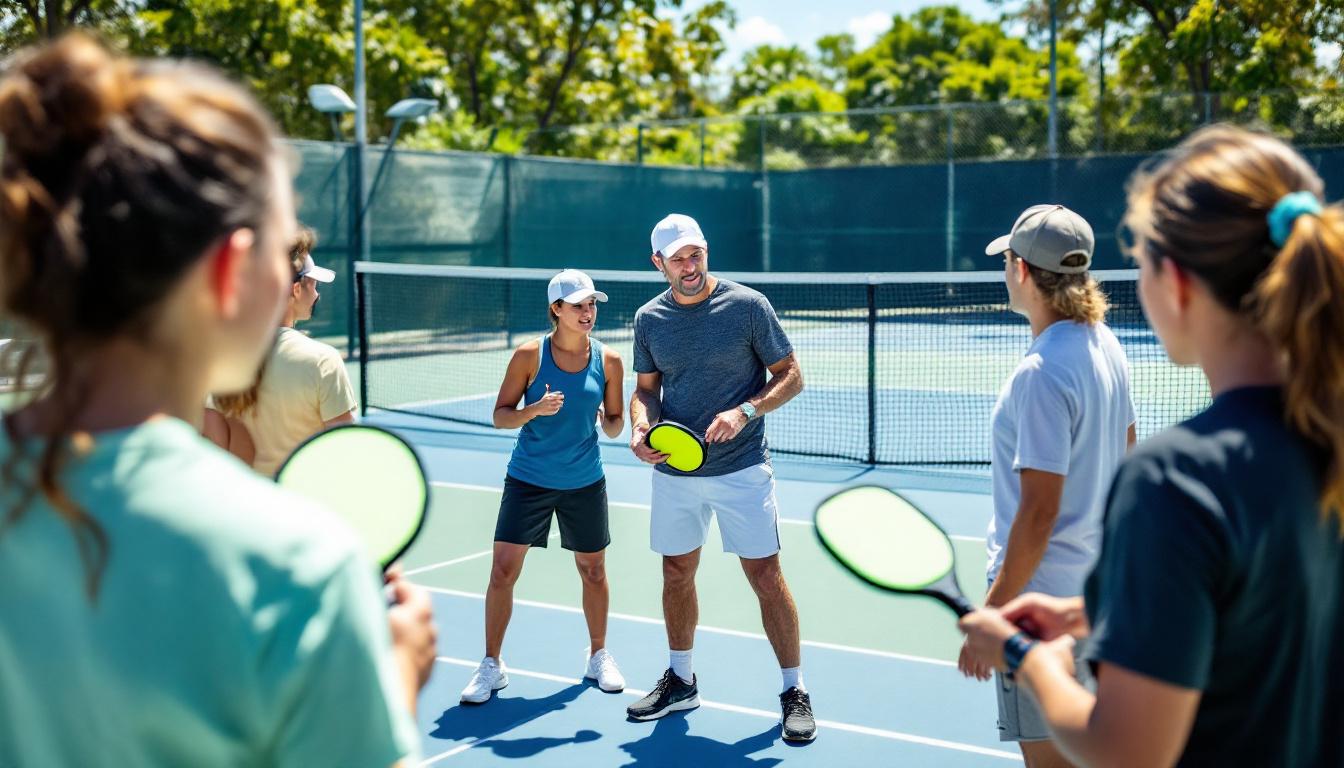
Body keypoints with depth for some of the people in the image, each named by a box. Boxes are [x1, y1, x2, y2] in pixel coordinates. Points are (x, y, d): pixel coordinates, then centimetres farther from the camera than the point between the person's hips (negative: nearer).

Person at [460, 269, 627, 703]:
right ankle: (491, 665, 10)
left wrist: (611, 422, -18)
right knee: (503, 570, -5)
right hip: (528, 479, -2)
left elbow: (614, 425, 5)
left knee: (593, 570, 12)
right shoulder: (529, 355, -9)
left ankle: (598, 656, 33)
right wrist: (534, 410, -25)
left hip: (585, 483, 2)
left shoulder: (609, 361, -3)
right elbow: (501, 415, -6)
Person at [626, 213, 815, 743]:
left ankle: (794, 690, 10)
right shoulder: (649, 319, 4)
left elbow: (790, 376, -4)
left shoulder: (747, 305, -7)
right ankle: (681, 681, 32)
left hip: (741, 467, -4)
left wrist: (744, 411, -20)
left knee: (765, 574, -4)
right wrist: (640, 427, -9)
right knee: (677, 572, 13)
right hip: (673, 470, 4)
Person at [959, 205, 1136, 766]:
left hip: (1040, 592, -9)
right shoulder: (1105, 345, 4)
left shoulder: (1040, 373, -24)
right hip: (1094, 578, 9)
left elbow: (1038, 514, -25)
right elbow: (1125, 453, 15)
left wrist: (991, 614, -19)